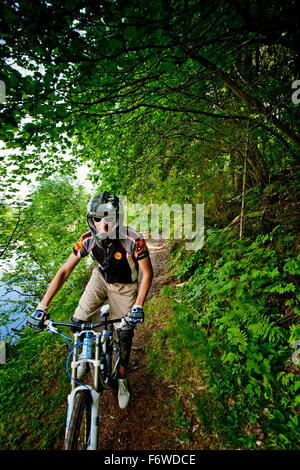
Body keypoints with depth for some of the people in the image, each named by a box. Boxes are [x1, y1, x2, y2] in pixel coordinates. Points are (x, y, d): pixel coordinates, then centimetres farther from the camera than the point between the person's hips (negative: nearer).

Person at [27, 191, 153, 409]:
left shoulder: (133, 240, -35)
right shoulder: (88, 240, -24)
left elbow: (148, 273, -22)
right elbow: (64, 271, -16)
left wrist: (138, 306, -28)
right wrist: (42, 307, -19)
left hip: (125, 286, -2)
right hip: (101, 278, 3)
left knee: (125, 334, 3)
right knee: (77, 323, -7)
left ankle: (122, 378, 32)